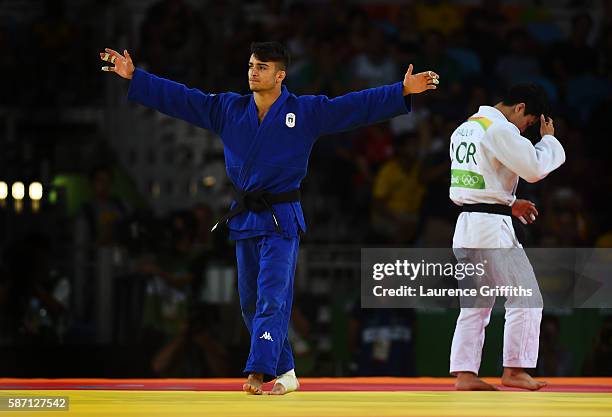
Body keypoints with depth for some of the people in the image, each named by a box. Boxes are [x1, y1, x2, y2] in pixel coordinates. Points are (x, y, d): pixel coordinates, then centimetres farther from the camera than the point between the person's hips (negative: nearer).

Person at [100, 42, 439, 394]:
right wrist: (133, 77, 6)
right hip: (244, 218, 5)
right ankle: (285, 373, 21)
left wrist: (403, 91, -15)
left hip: (282, 220, -5)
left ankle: (259, 372, -21)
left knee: (272, 298, -14)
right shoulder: (228, 110, 7)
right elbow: (179, 98, 9)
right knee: (251, 303, 9)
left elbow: (358, 106, -6)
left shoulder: (307, 112, -3)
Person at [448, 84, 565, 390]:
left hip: (464, 226, 9)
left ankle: (464, 374, 6)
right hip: (491, 227, -9)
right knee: (525, 298, -1)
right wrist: (548, 139, 2)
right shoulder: (500, 129, -13)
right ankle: (514, 370, -1)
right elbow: (534, 167, -16)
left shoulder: (463, 130, 17)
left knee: (475, 305, 11)